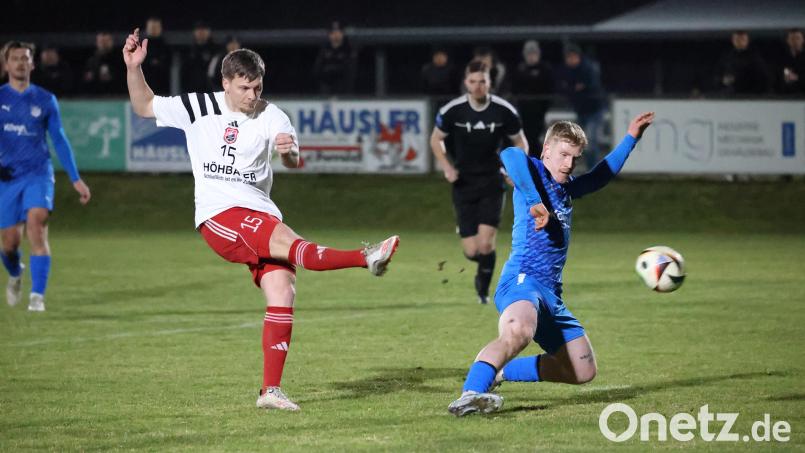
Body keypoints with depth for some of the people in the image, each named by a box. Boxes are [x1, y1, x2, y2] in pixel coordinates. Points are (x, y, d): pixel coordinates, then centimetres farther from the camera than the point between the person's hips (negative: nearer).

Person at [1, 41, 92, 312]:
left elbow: (59, 140, 11)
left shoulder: (45, 100, 5)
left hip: (38, 174, -1)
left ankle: (37, 296, -24)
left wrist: (75, 179, 8)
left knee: (37, 224, -23)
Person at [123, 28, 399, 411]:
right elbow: (144, 107, 13)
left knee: (283, 293, -10)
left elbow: (294, 163, -12)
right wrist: (133, 68, -2)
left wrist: (288, 152, -35)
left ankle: (271, 390, -6)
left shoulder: (271, 117, 2)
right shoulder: (198, 107, 3)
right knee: (288, 241, -31)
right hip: (218, 216, -4)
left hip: (261, 214, 4)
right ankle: (366, 258, -42)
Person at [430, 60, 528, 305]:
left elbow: (520, 141, 7)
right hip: (463, 183, 0)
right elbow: (436, 139, 7)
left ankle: (484, 288, 13)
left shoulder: (504, 111, -9)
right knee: (472, 252, -4)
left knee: (485, 244, -15)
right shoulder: (452, 110, -10)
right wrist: (446, 167, -8)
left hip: (492, 182, 0)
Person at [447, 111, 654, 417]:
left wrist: (631, 137, 44)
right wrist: (536, 204, -31)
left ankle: (499, 372, 21)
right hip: (523, 279, -9)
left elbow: (601, 176, 44)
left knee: (583, 371, 12)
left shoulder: (566, 188, 24)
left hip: (551, 294, 9)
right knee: (518, 331, -42)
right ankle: (470, 396, -57)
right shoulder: (533, 171, -1)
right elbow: (509, 155, -25)